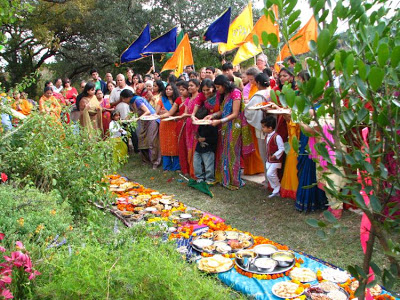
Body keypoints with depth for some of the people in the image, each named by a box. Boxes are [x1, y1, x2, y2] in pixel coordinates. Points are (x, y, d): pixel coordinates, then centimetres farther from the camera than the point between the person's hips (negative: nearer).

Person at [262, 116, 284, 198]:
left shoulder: (276, 137, -20)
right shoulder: (267, 136, 7)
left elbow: (282, 148, -18)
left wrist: (275, 155, -23)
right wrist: (267, 156, 14)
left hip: (275, 161, -9)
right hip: (269, 160, 9)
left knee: (270, 174, -15)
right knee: (273, 175, 12)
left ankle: (276, 189, 3)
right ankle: (276, 191, 22)